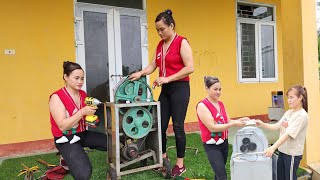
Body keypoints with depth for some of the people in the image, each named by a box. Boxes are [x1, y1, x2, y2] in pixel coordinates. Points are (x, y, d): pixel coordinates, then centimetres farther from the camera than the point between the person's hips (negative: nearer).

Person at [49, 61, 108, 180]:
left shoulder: (83, 94, 3)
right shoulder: (56, 97, -16)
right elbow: (62, 126, -23)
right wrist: (82, 112, -29)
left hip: (83, 134, 7)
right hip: (66, 139, -6)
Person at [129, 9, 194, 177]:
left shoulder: (182, 42, -7)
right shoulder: (160, 45, 14)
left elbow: (190, 68, -15)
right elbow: (152, 65, 9)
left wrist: (167, 78, -19)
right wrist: (140, 73, -10)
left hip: (180, 88, -7)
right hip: (165, 89, 7)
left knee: (178, 126, -2)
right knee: (160, 125, 8)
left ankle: (180, 164, 12)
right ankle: (163, 158, 27)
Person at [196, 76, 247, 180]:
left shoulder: (221, 104, 7)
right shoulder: (202, 105, -17)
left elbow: (227, 121, 8)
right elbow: (212, 127, -22)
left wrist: (239, 120, -11)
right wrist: (234, 124, -24)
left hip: (224, 142, 7)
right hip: (212, 146, -7)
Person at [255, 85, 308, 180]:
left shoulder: (302, 115, -18)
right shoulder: (288, 112, 7)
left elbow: (288, 134, -26)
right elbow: (277, 126, 7)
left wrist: (273, 147, -32)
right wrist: (263, 124, -9)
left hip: (292, 153, -7)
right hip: (282, 150, 7)